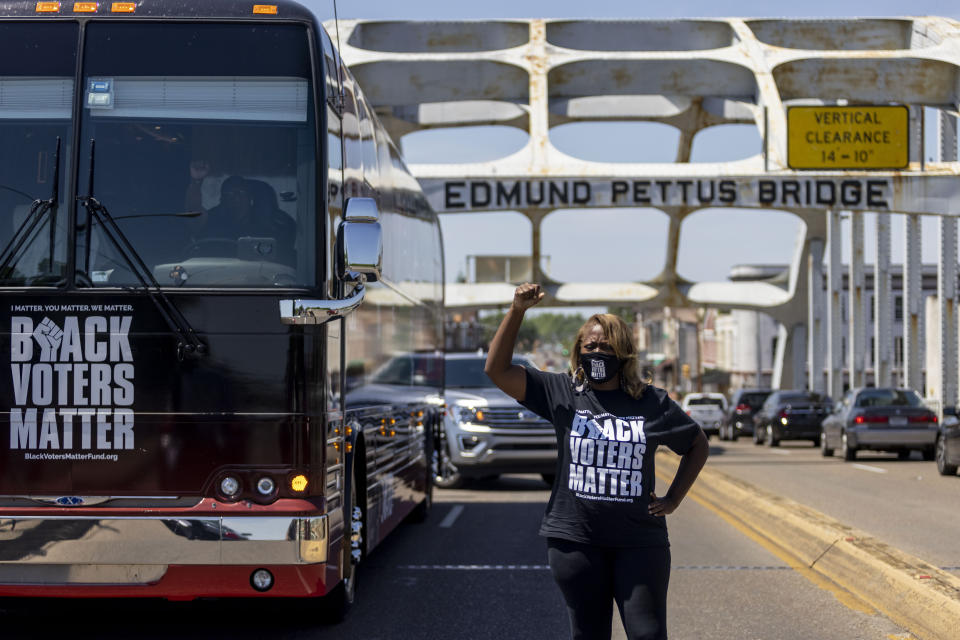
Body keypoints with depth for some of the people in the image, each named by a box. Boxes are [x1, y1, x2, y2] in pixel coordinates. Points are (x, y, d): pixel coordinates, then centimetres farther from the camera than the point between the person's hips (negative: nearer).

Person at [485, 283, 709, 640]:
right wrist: (517, 311, -15)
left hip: (639, 542, 0)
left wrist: (673, 499, 8)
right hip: (575, 540, 0)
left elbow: (697, 444, 18)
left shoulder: (652, 403, 4)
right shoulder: (562, 394, 2)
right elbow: (498, 370, -6)